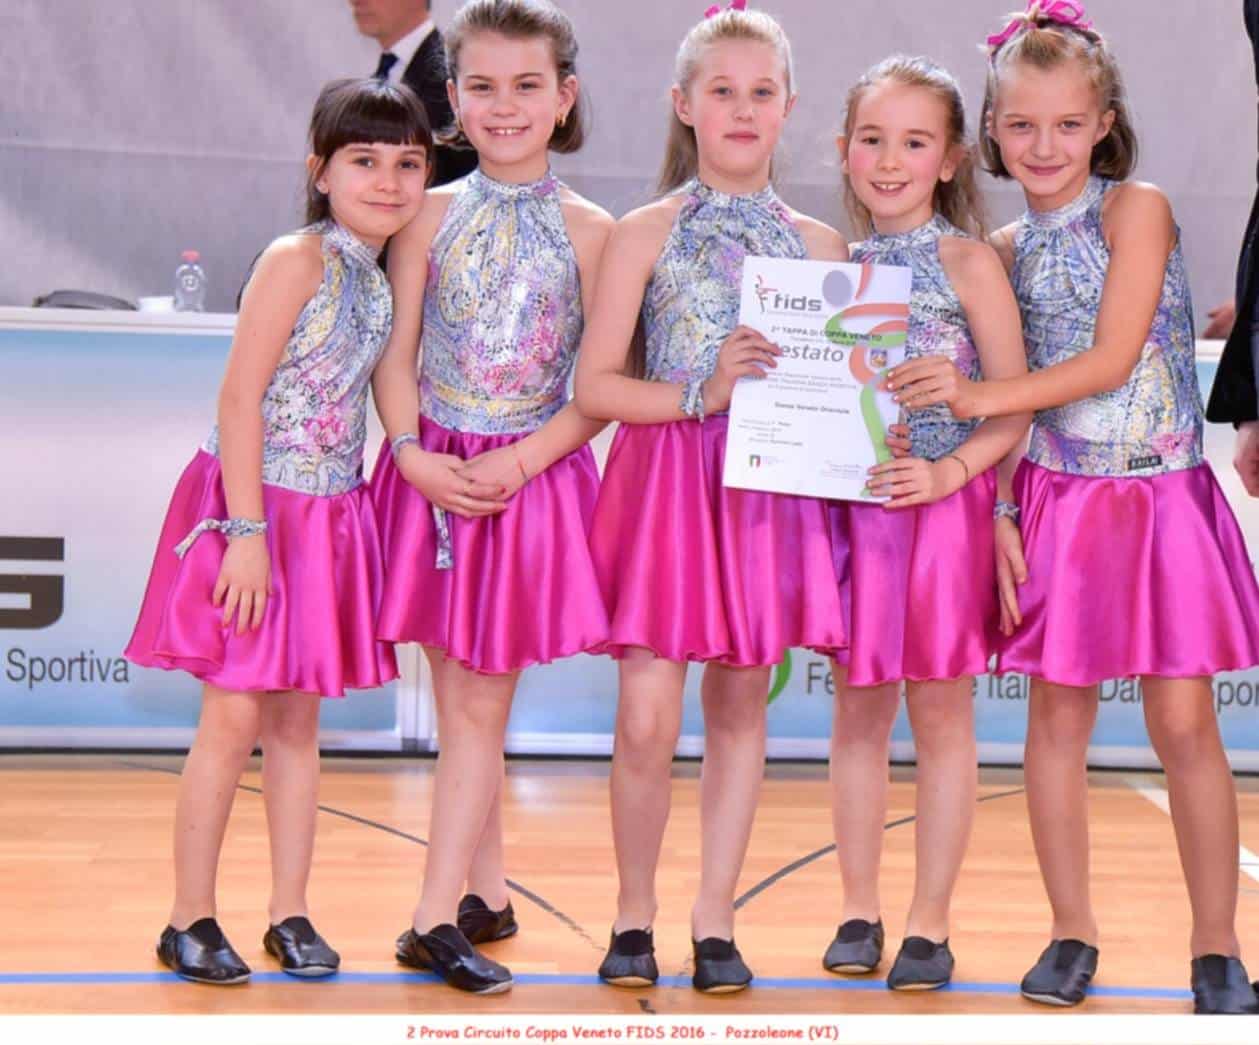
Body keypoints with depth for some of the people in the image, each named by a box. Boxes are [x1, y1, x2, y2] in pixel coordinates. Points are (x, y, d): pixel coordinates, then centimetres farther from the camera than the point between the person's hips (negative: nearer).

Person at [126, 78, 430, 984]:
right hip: (256, 504, -7)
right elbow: (241, 396, -17)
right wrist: (248, 531, -20)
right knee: (234, 716, -2)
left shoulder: (380, 280, 8)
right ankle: (191, 919, 8)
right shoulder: (298, 260, -13)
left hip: (329, 517, 7)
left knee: (299, 718, 11)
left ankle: (291, 914, 18)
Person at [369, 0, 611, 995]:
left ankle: (437, 918, -1)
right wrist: (416, 455, -11)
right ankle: (486, 895, 21)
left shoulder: (589, 232, -3)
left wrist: (523, 459, -17)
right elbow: (397, 358, 4)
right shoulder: (430, 218, 4)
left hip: (532, 478, -2)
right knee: (461, 702, 9)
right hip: (431, 474, 3)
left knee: (479, 702, -1)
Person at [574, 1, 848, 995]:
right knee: (647, 717, -6)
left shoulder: (818, 243, 9)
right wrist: (704, 393, -15)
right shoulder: (647, 233, 1)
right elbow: (597, 386, -3)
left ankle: (716, 919, 16)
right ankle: (634, 914, 12)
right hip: (664, 478, -2)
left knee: (741, 701, 6)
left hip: (770, 487, 2)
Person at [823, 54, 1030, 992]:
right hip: (851, 508, 4)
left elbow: (1014, 408, -7)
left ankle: (930, 925, 11)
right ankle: (859, 913, 20)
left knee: (941, 714, 3)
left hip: (941, 506, -4)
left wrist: (950, 471, -21)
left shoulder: (968, 263, -4)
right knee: (858, 710, 9)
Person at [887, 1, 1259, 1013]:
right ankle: (1072, 932, 17)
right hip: (1058, 502, 4)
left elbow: (1113, 359, -14)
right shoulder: (1004, 250, 7)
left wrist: (983, 396, -18)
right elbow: (998, 394, 11)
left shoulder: (1137, 209, -7)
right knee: (1057, 714, 6)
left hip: (1162, 497, -4)